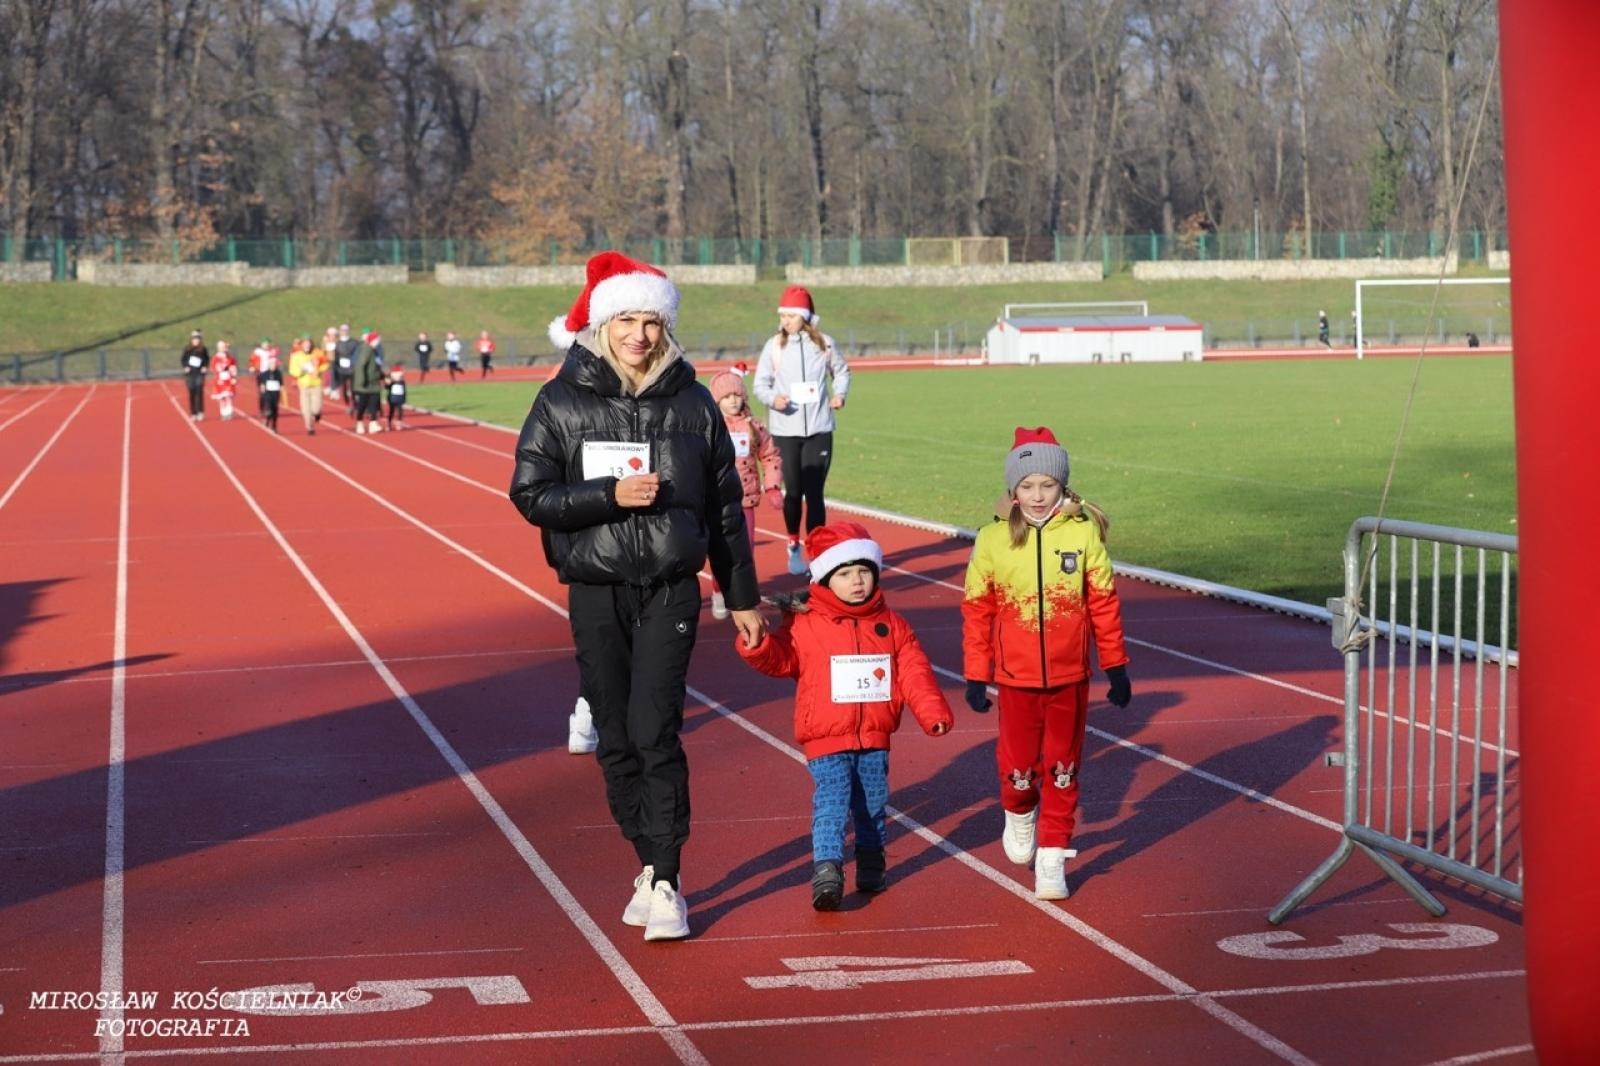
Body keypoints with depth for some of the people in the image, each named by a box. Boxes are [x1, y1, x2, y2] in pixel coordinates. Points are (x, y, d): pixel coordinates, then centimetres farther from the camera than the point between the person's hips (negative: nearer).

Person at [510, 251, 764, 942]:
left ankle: (665, 883, -6)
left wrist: (742, 596, 12)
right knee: (615, 740, 7)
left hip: (671, 591, -1)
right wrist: (610, 496, -16)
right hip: (595, 594, 1)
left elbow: (725, 505, 9)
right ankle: (649, 866, 21)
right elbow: (529, 494, -3)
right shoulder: (562, 402, 0)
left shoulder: (692, 403, 3)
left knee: (655, 732, -12)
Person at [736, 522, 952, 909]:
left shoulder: (890, 625, 6)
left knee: (873, 805, 14)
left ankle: (871, 863, 29)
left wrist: (933, 713, -6)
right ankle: (826, 868, -23)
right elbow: (779, 660, -3)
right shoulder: (804, 625, -3)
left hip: (874, 740, 4)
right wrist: (757, 643, -24)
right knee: (831, 802, -15)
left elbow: (914, 672, 4)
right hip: (827, 739, -4)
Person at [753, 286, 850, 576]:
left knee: (814, 493, -3)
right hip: (785, 429, 0)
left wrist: (840, 394, -2)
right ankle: (794, 546, 26)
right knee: (793, 491, 6)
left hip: (819, 429, 0)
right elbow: (761, 383, 2)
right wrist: (773, 398, -18)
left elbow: (841, 371, 16)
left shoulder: (824, 343, 2)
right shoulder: (775, 346, 0)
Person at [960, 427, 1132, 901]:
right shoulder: (993, 540, -6)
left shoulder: (1084, 533, -7)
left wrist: (1116, 667, 4)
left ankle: (1052, 857, 18)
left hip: (1070, 678, 0)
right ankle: (1019, 816, 41)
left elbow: (1104, 603, 0)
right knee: (1018, 766, 9)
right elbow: (976, 611, 0)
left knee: (1063, 770, 7)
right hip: (1016, 678, 0)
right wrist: (976, 677, 1)